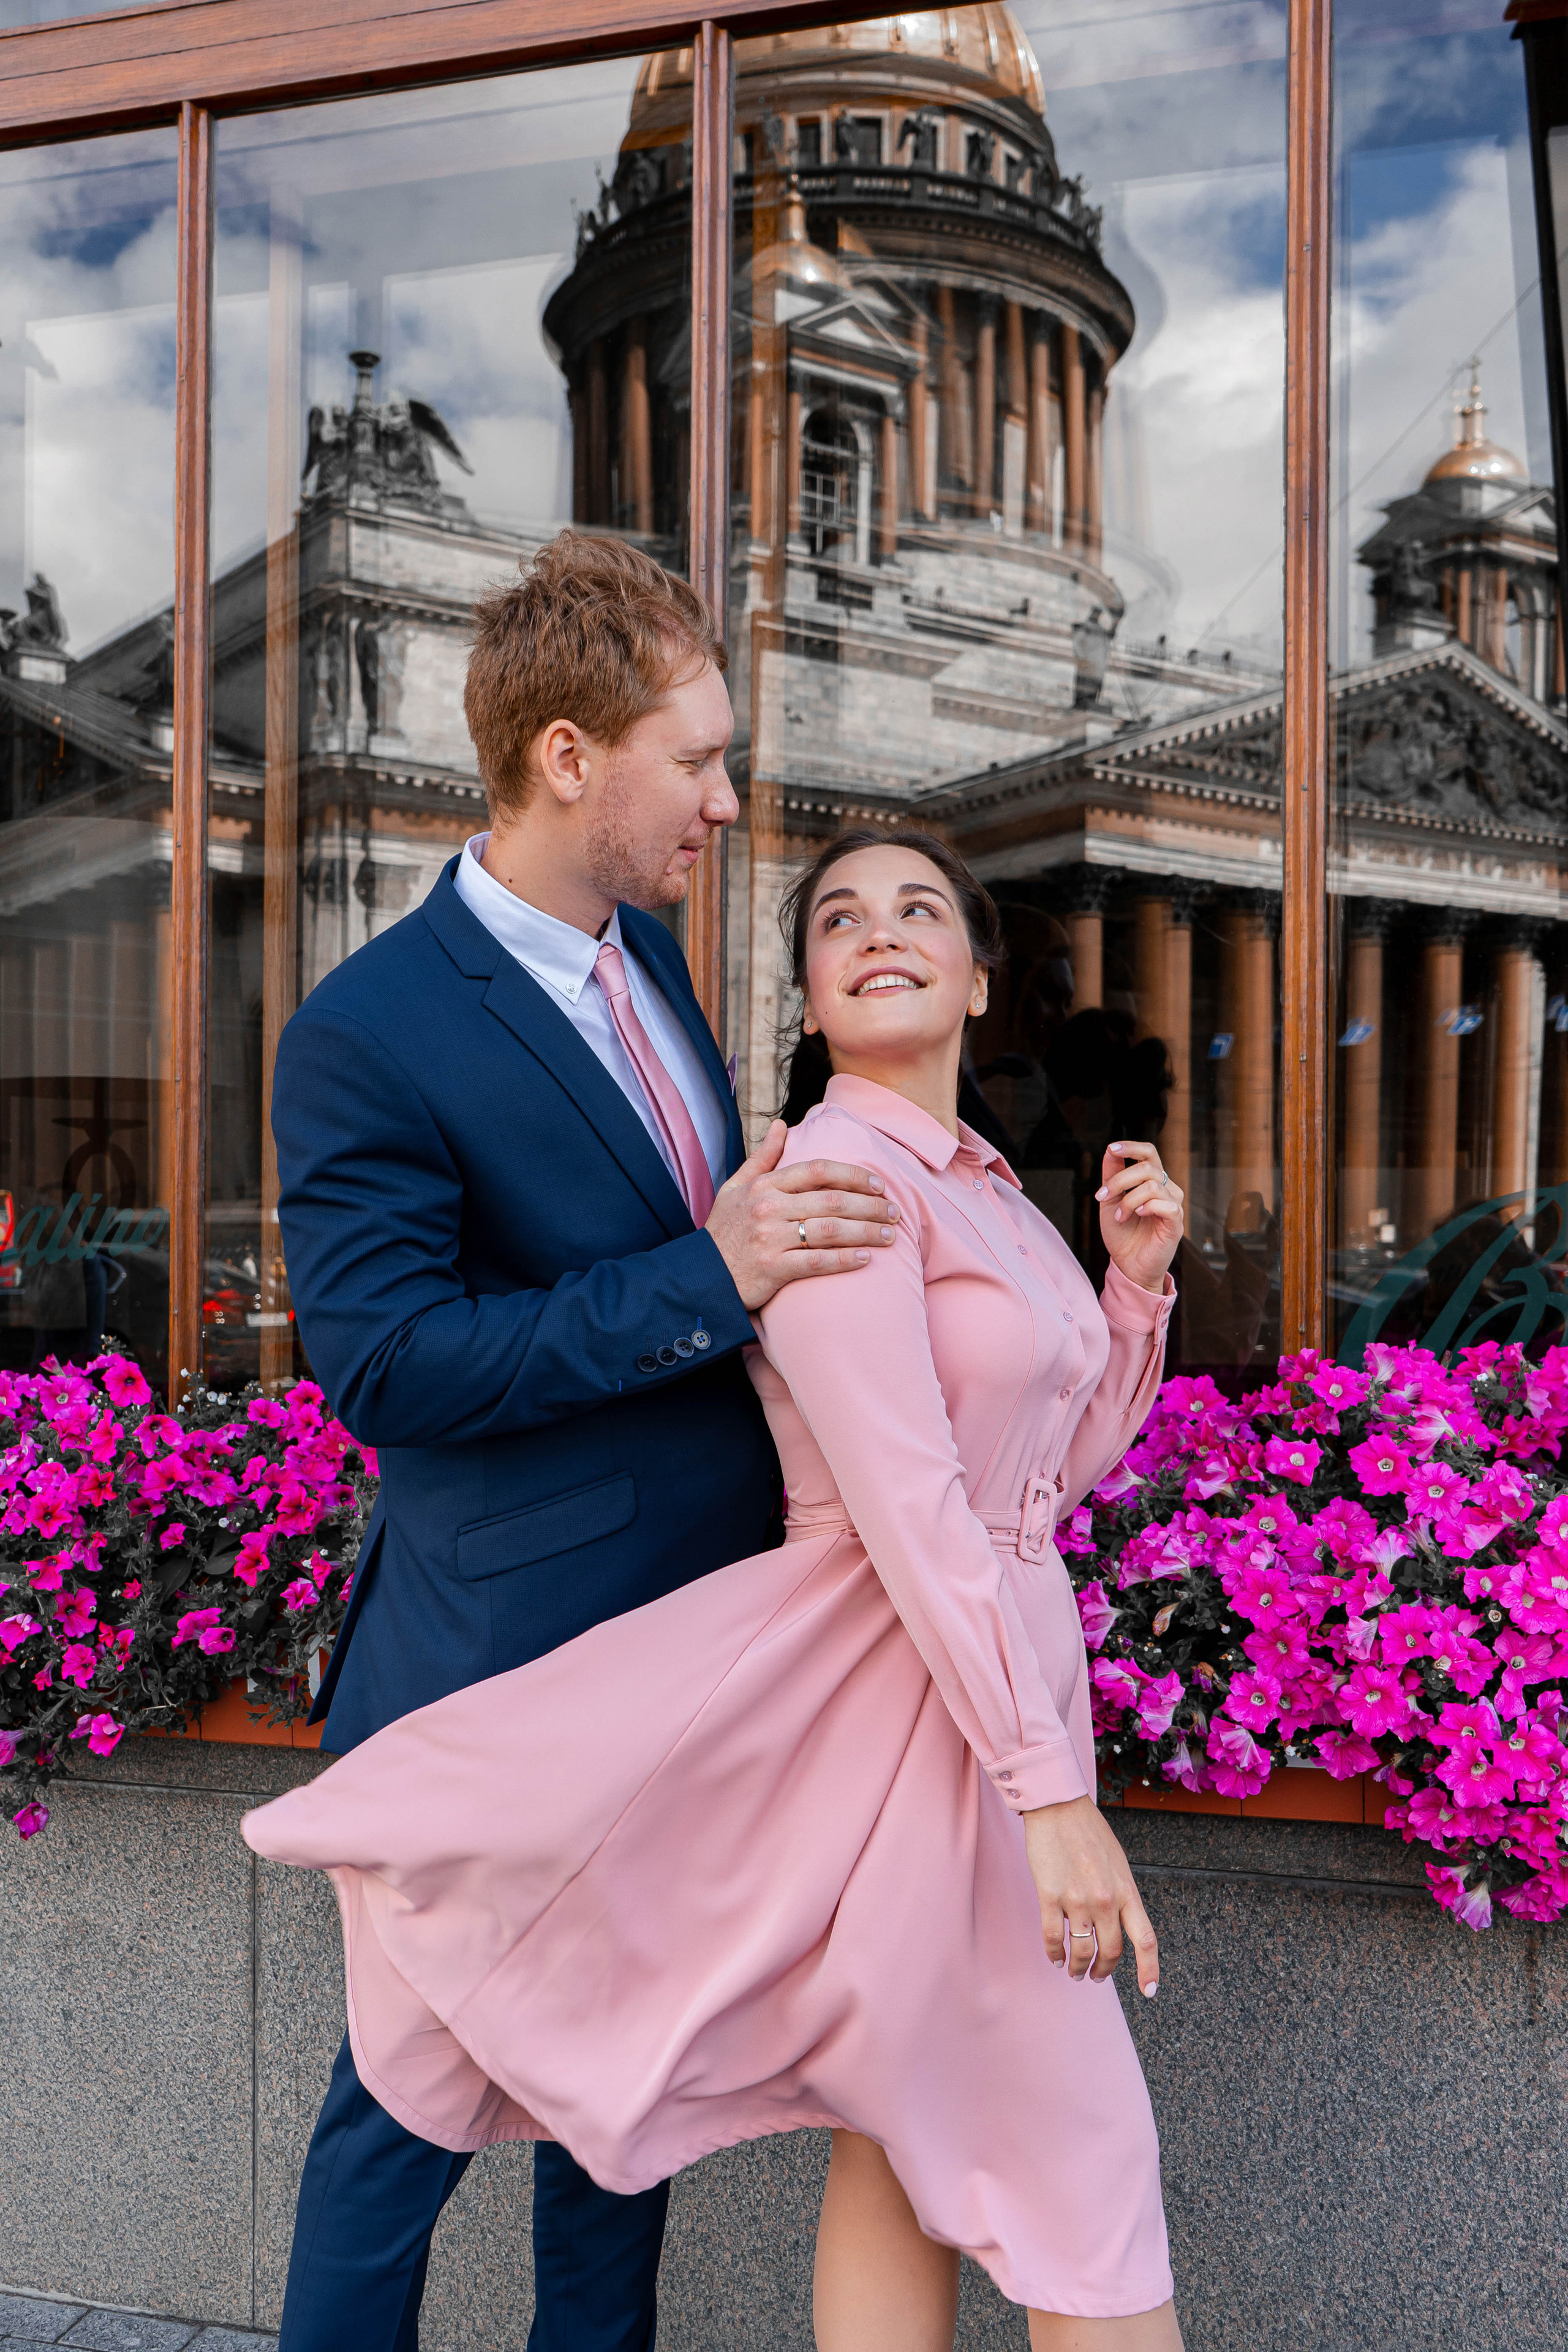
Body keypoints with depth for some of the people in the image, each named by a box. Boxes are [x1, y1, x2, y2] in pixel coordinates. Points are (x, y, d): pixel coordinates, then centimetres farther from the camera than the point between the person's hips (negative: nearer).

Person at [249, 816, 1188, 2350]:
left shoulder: (984, 1189, 12)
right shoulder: (838, 1171, -15)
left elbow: (1069, 1464, 16)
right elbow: (906, 1505, -23)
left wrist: (1137, 1277, 3)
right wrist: (1051, 1788, -25)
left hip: (1000, 1663, 9)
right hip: (915, 1692, -9)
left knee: (914, 2142, 17)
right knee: (1081, 2162, 3)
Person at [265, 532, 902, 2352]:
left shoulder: (648, 949, 7)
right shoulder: (368, 1035, -19)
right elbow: (381, 1367, -23)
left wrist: (876, 1168, 6)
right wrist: (709, 1280, -27)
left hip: (696, 1635, 8)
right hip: (516, 1667, -8)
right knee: (418, 2095, 11)